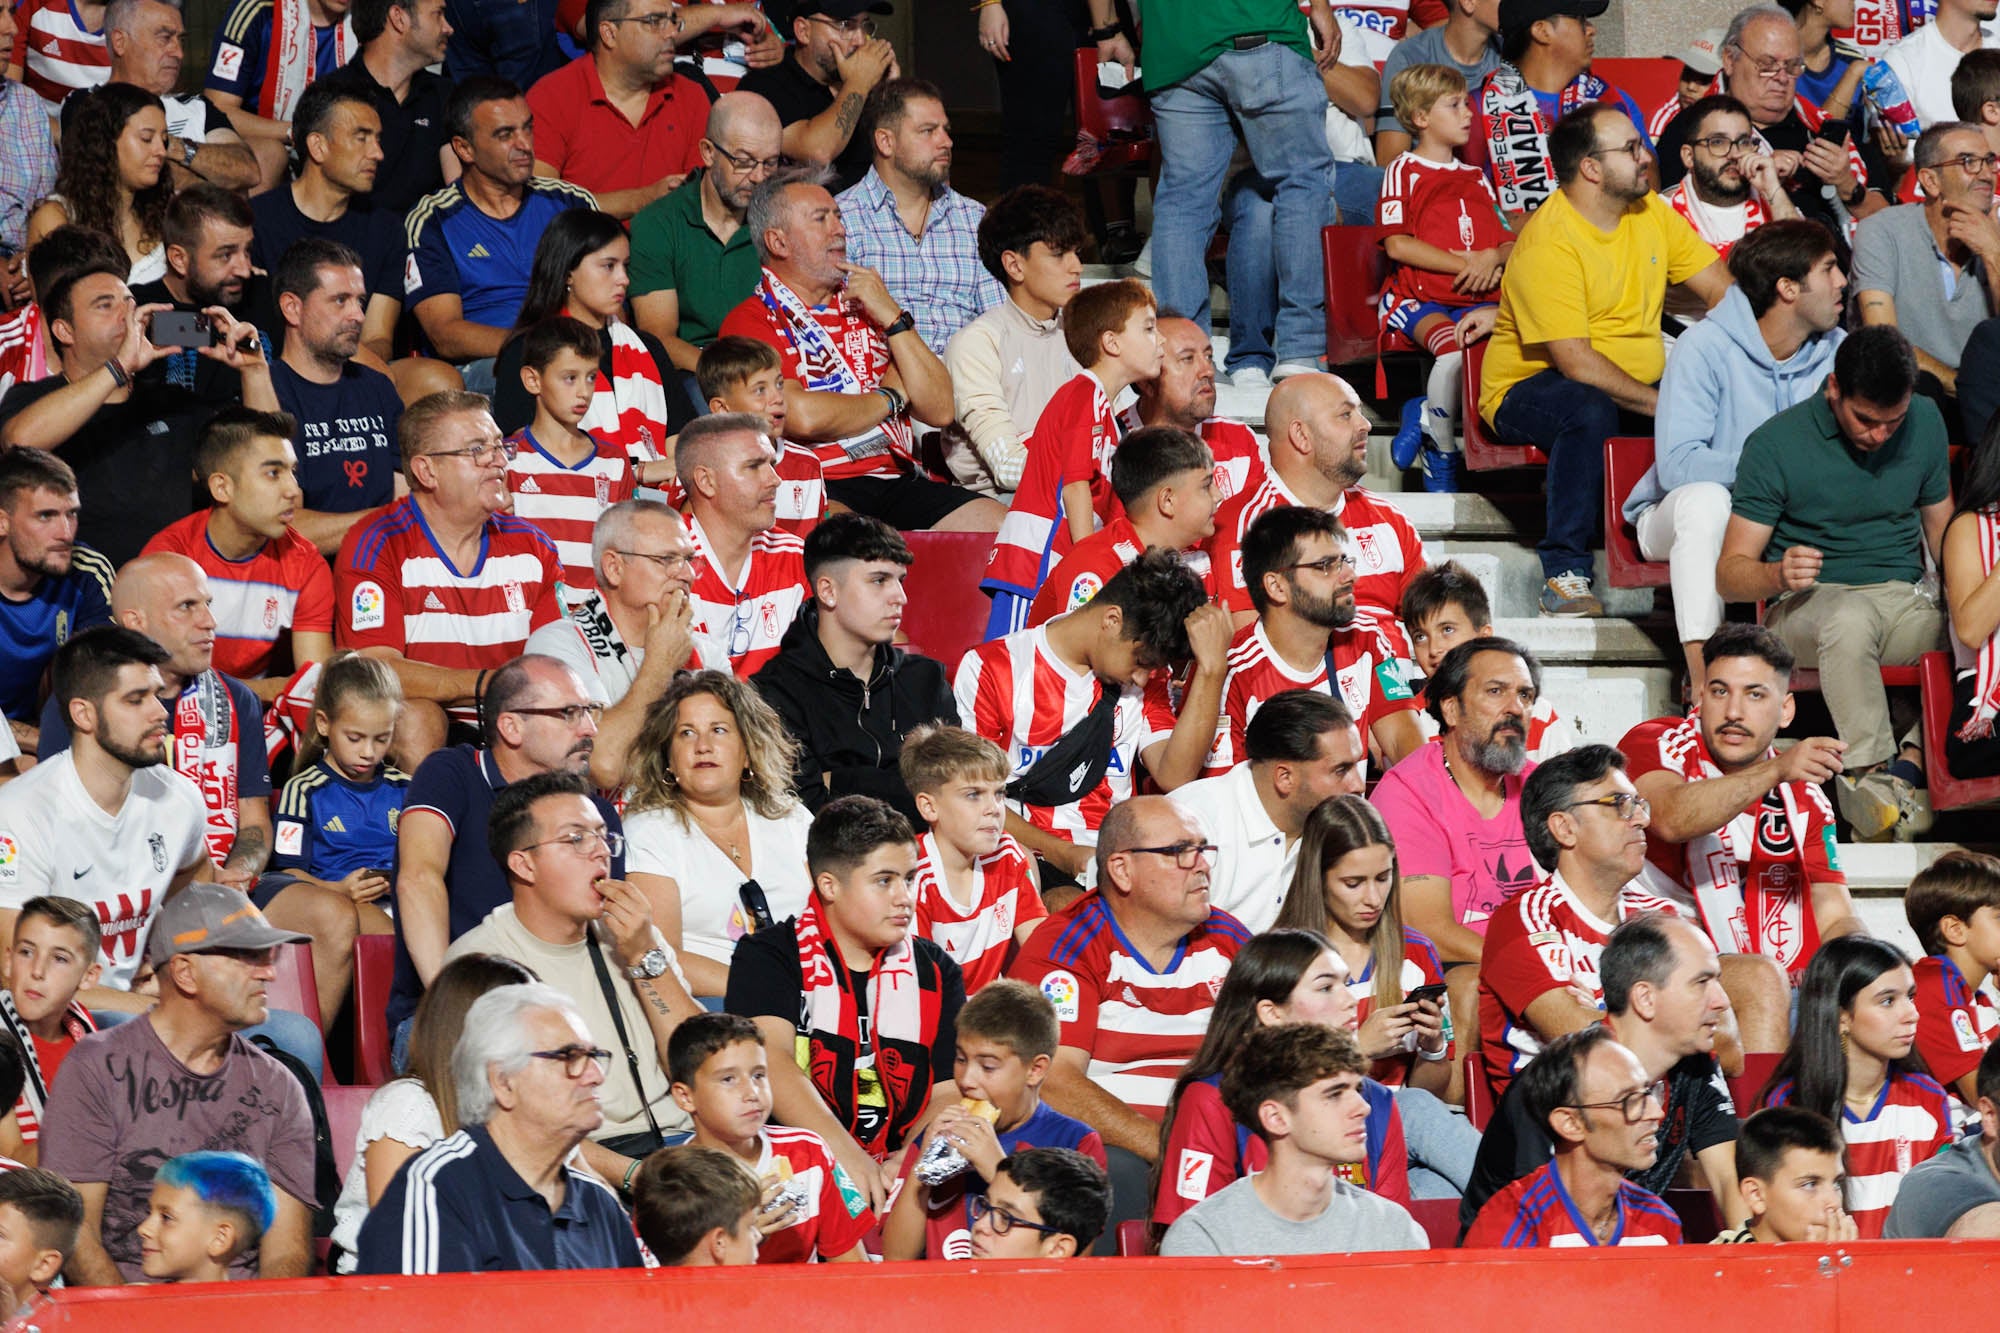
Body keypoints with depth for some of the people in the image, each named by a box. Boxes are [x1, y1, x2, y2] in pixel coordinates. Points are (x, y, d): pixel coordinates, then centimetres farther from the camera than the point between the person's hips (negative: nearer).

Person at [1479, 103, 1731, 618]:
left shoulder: (1651, 213, 5)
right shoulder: (1549, 242, -19)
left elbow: (1721, 290, 5)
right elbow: (1576, 362, -25)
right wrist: (1660, 405, -27)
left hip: (1638, 387, 7)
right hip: (1530, 392, -6)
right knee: (1591, 409, -40)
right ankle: (1564, 571, -32)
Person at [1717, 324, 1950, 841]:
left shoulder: (1925, 423, 7)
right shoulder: (1775, 444, -6)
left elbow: (1942, 531, 18)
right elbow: (1730, 574, -5)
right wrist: (1776, 575, -29)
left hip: (1903, 600, 4)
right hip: (1808, 605, -4)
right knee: (1851, 618, -41)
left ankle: (1910, 762, -29)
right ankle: (1869, 771, -38)